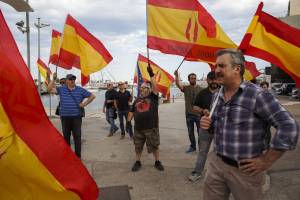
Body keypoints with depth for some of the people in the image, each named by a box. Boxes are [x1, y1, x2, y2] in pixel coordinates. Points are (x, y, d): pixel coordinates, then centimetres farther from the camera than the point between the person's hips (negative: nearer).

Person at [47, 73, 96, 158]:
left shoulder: (80, 90, 2)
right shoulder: (61, 89, 5)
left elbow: (92, 96, 6)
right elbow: (49, 89, -4)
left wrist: (84, 104, -1)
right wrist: (53, 79, -10)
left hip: (76, 117, -1)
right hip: (65, 117, 2)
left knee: (77, 136, 1)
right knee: (66, 136, 13)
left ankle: (78, 156, 10)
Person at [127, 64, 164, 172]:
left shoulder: (153, 97, -3)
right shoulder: (137, 99, 9)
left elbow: (155, 86, -19)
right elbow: (132, 111, 16)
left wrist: (151, 74, -25)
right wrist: (128, 121, 9)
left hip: (152, 128, -3)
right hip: (138, 128, 4)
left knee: (154, 146, 10)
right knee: (138, 147, 14)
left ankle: (157, 162, 27)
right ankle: (138, 162, 30)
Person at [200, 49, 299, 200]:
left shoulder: (256, 95, -16)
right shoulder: (218, 96, 5)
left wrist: (266, 161, -14)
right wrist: (208, 124, -4)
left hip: (244, 169, -5)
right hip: (216, 162, 6)